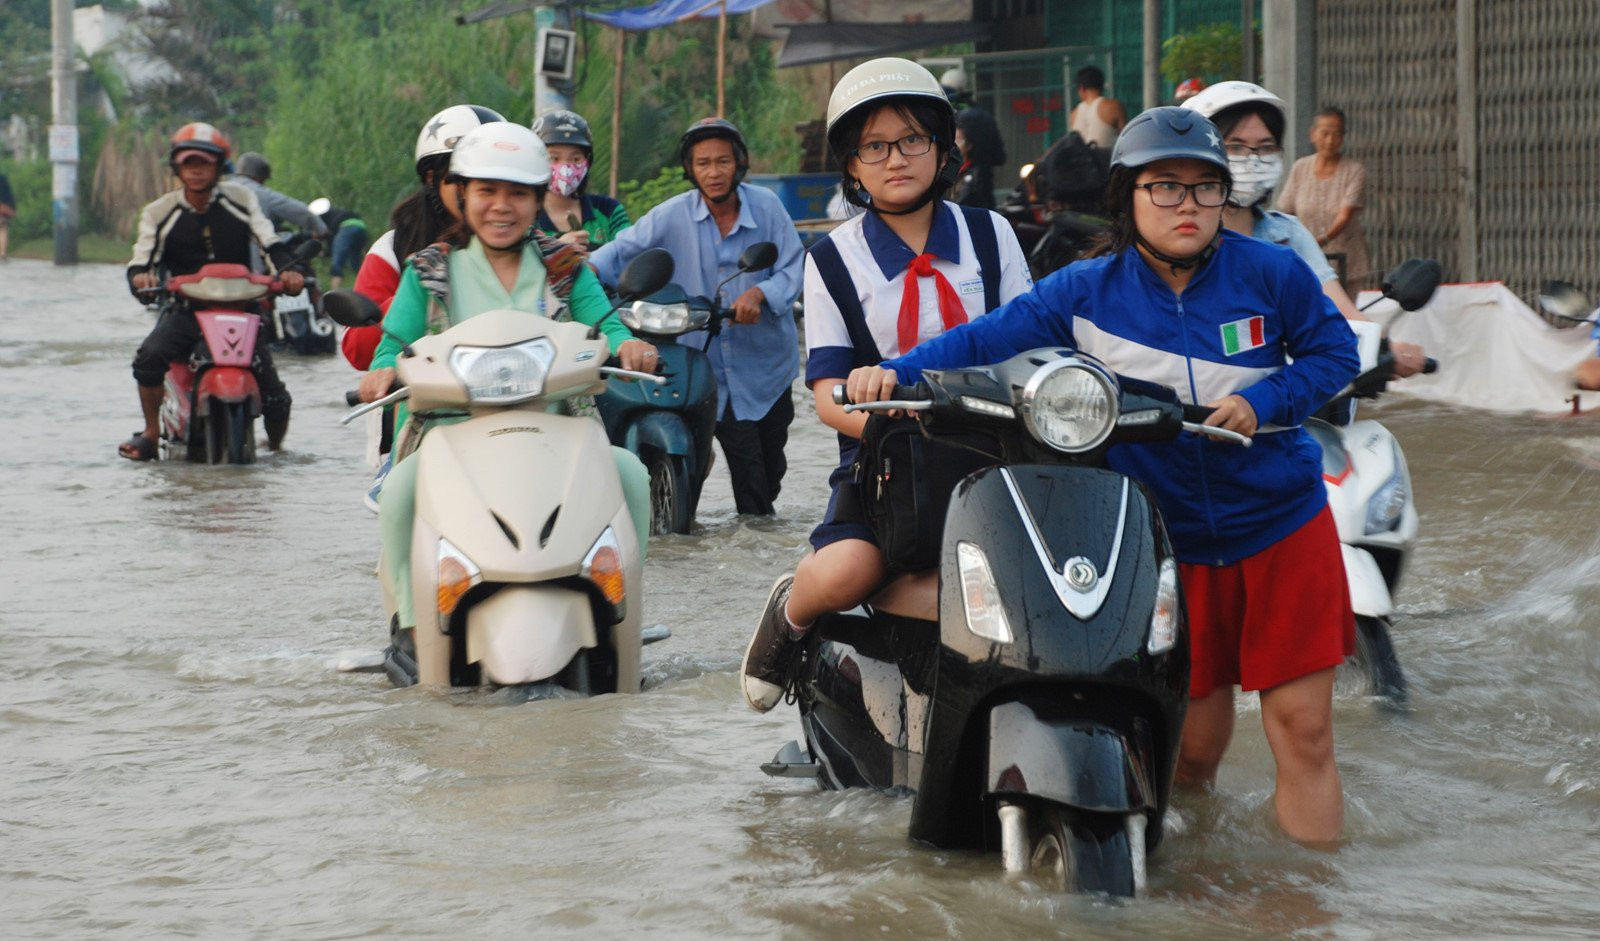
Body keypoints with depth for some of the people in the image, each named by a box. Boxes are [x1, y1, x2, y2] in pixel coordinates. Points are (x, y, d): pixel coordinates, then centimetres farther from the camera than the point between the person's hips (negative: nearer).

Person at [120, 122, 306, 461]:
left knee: (275, 399, -7)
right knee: (149, 357, -30)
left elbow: (269, 241, -2)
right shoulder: (160, 213, 3)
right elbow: (141, 259, -2)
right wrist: (140, 276, -28)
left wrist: (287, 269, -23)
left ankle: (276, 446, 26)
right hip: (186, 309, 0)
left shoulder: (240, 198, 3)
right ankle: (151, 433, -9)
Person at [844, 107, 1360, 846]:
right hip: (1173, 547, 1)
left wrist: (1262, 403, -14)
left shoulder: (1268, 272, -6)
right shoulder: (1088, 292, -4)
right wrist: (898, 371, -19)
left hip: (1283, 530, -1)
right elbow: (988, 338, -4)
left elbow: (1333, 350, 2)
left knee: (1301, 729, -3)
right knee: (1193, 742, 6)